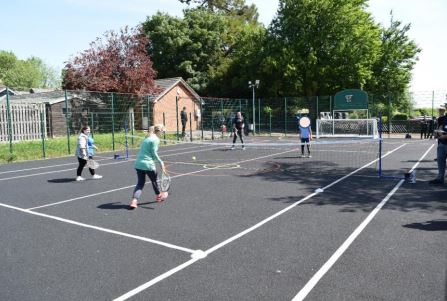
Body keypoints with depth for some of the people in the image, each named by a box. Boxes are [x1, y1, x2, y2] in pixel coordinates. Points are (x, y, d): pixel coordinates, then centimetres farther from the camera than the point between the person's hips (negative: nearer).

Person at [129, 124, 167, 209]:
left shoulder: (147, 138, 15)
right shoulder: (156, 139, -9)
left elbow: (143, 151, 16)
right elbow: (154, 153, -14)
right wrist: (161, 162, -8)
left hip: (138, 164, 7)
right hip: (148, 164, -6)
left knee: (140, 183, 11)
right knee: (154, 181, 17)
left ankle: (134, 200, -5)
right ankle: (158, 196, 39)